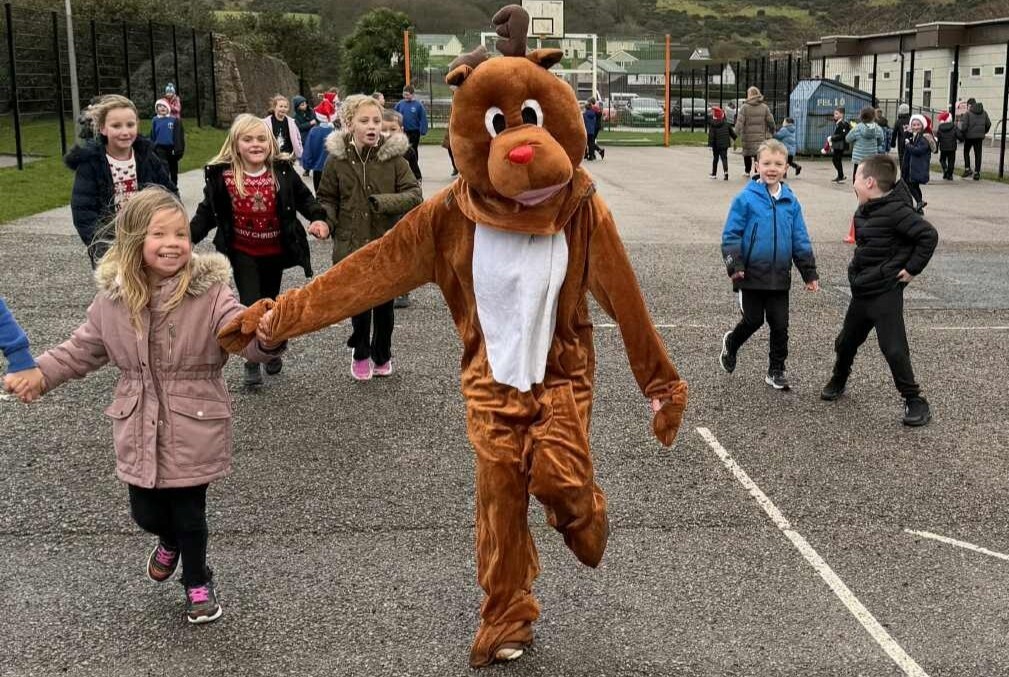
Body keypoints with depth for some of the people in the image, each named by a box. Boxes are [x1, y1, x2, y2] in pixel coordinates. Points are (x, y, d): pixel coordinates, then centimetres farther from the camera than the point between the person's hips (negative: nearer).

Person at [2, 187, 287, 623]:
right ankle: (171, 541, 53)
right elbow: (83, 349, 12)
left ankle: (198, 582, 38)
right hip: (139, 428, 4)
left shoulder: (209, 291, -16)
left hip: (193, 426, -3)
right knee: (145, 513, 15)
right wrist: (40, 374, 0)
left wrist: (266, 337, -53)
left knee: (189, 513, 8)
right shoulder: (113, 297, -4)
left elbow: (245, 334, -29)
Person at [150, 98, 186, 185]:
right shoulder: (155, 120, 1)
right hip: (160, 148, -1)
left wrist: (178, 149, -10)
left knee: (173, 169, 13)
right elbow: (153, 136, 7)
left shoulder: (174, 120, -3)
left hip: (171, 147, 1)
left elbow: (178, 136, -3)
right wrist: (152, 148, 3)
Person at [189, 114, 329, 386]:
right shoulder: (221, 174, -13)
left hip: (275, 251, 2)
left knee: (270, 303, 18)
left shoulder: (282, 171, -11)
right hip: (242, 252, -2)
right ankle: (252, 361, 7)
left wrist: (319, 218, -19)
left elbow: (304, 198, 0)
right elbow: (207, 211, -4)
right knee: (250, 305, -10)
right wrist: (189, 235, -15)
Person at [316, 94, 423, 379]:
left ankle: (381, 356, 36)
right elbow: (326, 200, 9)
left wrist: (384, 202, -22)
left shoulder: (394, 157, -6)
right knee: (359, 304, 2)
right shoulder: (336, 160, -3)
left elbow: (414, 195, -7)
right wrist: (325, 221, -11)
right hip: (352, 246, 0)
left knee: (384, 305, 13)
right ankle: (360, 353, 29)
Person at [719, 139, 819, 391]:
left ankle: (776, 370, 21)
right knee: (753, 320, 6)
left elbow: (800, 240, 8)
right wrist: (734, 265, -17)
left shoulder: (791, 202, 4)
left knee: (780, 325, 6)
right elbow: (731, 235, -8)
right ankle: (731, 344, 35)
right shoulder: (746, 199, -9)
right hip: (752, 274, -3)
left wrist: (810, 273, 7)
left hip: (779, 276, 3)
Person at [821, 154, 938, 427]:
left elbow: (929, 235, -22)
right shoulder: (864, 210, 7)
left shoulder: (895, 210, -20)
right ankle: (839, 381, 43)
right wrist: (858, 266, 12)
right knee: (846, 342, 20)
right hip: (861, 291, 9)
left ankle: (915, 401, 3)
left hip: (886, 294, -9)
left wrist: (912, 268, -17)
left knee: (894, 350, -9)